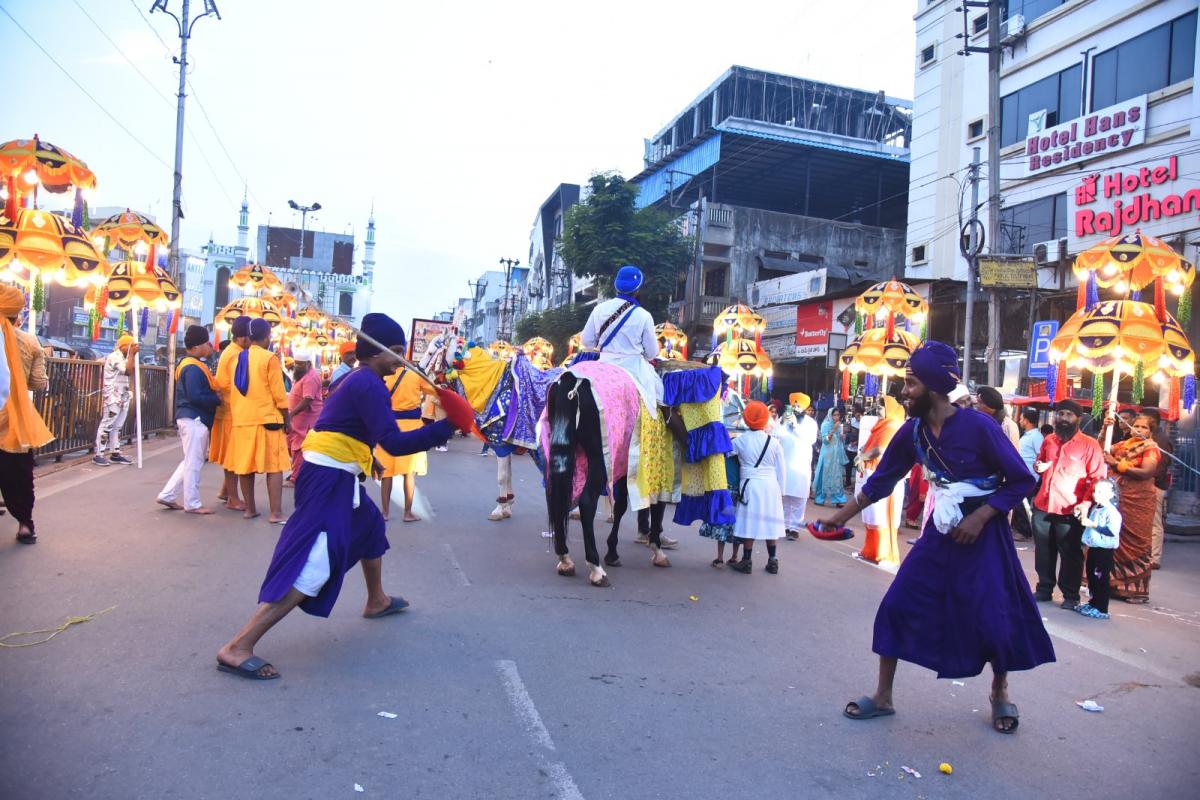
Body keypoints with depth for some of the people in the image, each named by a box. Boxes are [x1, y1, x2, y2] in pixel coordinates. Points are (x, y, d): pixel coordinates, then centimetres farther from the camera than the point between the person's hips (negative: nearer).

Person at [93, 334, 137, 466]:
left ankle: (115, 454, 15)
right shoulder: (114, 357, -12)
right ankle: (98, 455, -4)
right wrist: (131, 353, -15)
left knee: (117, 426, 11)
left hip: (123, 397, 9)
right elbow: (128, 371, -22)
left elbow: (131, 371, 11)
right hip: (113, 397, -9)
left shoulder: (123, 358, 18)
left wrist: (133, 355, 5)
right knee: (107, 425, -7)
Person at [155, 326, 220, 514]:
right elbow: (195, 396, -24)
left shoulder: (191, 365, 16)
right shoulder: (194, 368, -17)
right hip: (194, 419, -11)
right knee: (194, 462, -1)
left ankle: (167, 495, 22)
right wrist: (218, 399, -14)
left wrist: (215, 397, 7)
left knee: (191, 461, 19)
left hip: (192, 418, 11)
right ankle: (192, 504, 7)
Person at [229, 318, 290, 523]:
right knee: (274, 467, -3)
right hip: (267, 419, -6)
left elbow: (233, 391, 15)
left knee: (245, 466, 10)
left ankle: (249, 509, 17)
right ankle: (276, 513, -6)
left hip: (242, 420, 6)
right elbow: (279, 394, -10)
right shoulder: (270, 358, -8)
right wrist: (287, 419, -1)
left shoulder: (238, 359, 10)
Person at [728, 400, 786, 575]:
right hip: (771, 486, 2)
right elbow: (781, 469, 5)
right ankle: (772, 561, 17)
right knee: (769, 522, 9)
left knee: (750, 522, 1)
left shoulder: (740, 440, -4)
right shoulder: (774, 442, 1)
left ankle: (746, 561, 6)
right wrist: (781, 491, 13)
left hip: (751, 485, -2)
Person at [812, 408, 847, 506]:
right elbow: (825, 440, -16)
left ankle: (838, 499, 5)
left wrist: (842, 437, -2)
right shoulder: (826, 425, -7)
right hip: (828, 455, -6)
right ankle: (819, 498, 8)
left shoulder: (839, 426, 11)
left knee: (838, 477, 3)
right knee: (825, 476, -1)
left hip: (837, 455, 6)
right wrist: (834, 430, -23)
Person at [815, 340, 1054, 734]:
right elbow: (880, 481, 4)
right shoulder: (912, 431, -5)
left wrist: (979, 518, -19)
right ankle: (883, 697, 14)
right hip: (940, 531, 4)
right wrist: (838, 518, 6)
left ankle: (1000, 693, 33)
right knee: (897, 605, -2)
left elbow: (1022, 480, -11)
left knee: (994, 620, 0)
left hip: (983, 533, -4)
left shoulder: (978, 427, -19)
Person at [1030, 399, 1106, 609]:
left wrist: (1086, 502, -17)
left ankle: (1071, 595, 16)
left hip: (1070, 511, -5)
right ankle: (1044, 589, 24)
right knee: (1043, 552, 12)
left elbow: (1097, 477, -6)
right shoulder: (1048, 440, 11)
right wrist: (1037, 466, 4)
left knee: (1071, 554, 5)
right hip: (1043, 506, 5)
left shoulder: (1089, 444, -4)